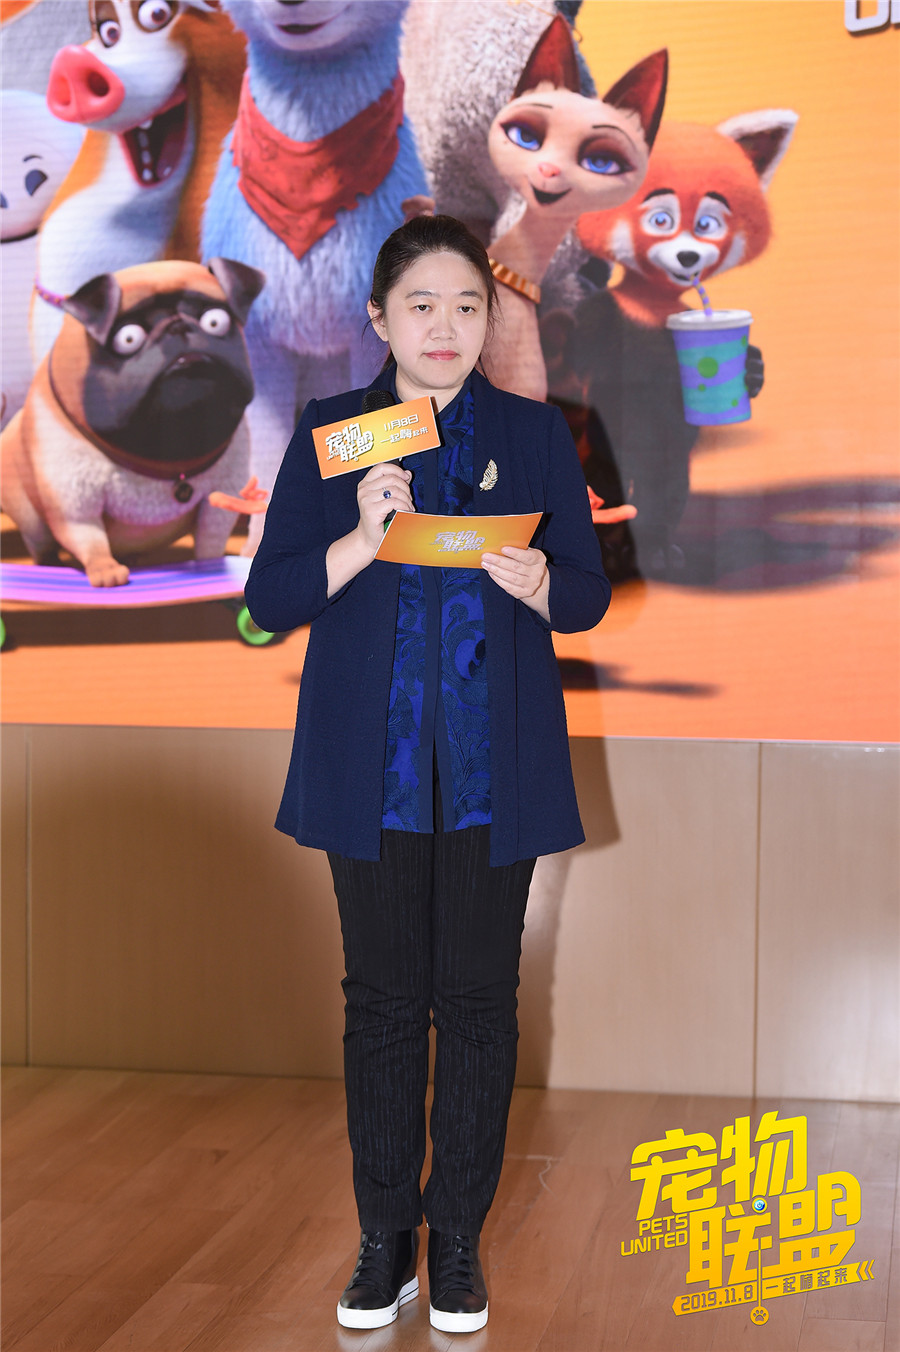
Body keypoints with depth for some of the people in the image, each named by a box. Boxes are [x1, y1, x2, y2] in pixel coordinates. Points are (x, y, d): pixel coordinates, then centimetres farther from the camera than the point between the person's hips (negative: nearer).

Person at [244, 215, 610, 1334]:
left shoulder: (534, 432, 6)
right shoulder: (330, 433, 5)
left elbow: (589, 592, 6)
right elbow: (270, 599, 0)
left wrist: (535, 583, -16)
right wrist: (362, 541, -18)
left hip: (495, 767, 0)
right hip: (372, 764, 0)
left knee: (479, 994, 4)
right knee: (382, 996, 5)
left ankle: (458, 1237, 19)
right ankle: (383, 1239, 19)